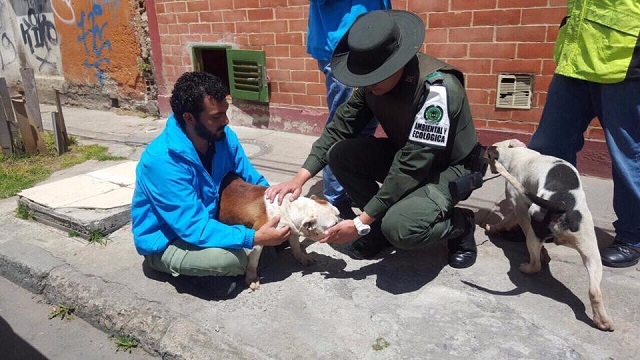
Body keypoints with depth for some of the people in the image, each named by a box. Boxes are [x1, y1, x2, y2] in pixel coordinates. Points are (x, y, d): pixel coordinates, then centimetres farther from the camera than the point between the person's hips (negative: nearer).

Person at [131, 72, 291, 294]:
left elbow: (253, 181, -1)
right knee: (231, 258, -32)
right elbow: (195, 228, -35)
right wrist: (255, 238, -38)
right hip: (166, 242, -6)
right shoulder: (162, 161, -33)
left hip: (209, 217, 7)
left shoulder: (223, 136, -12)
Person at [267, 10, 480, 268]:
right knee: (339, 153, -15)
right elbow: (340, 126, -6)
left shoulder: (436, 88, -33)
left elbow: (411, 168, -33)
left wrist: (360, 224, -30)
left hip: (446, 167, -6)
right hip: (403, 155, 7)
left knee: (399, 228, -33)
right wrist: (299, 179, -17)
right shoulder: (374, 79, -11)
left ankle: (460, 224, 0)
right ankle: (381, 223, 2)